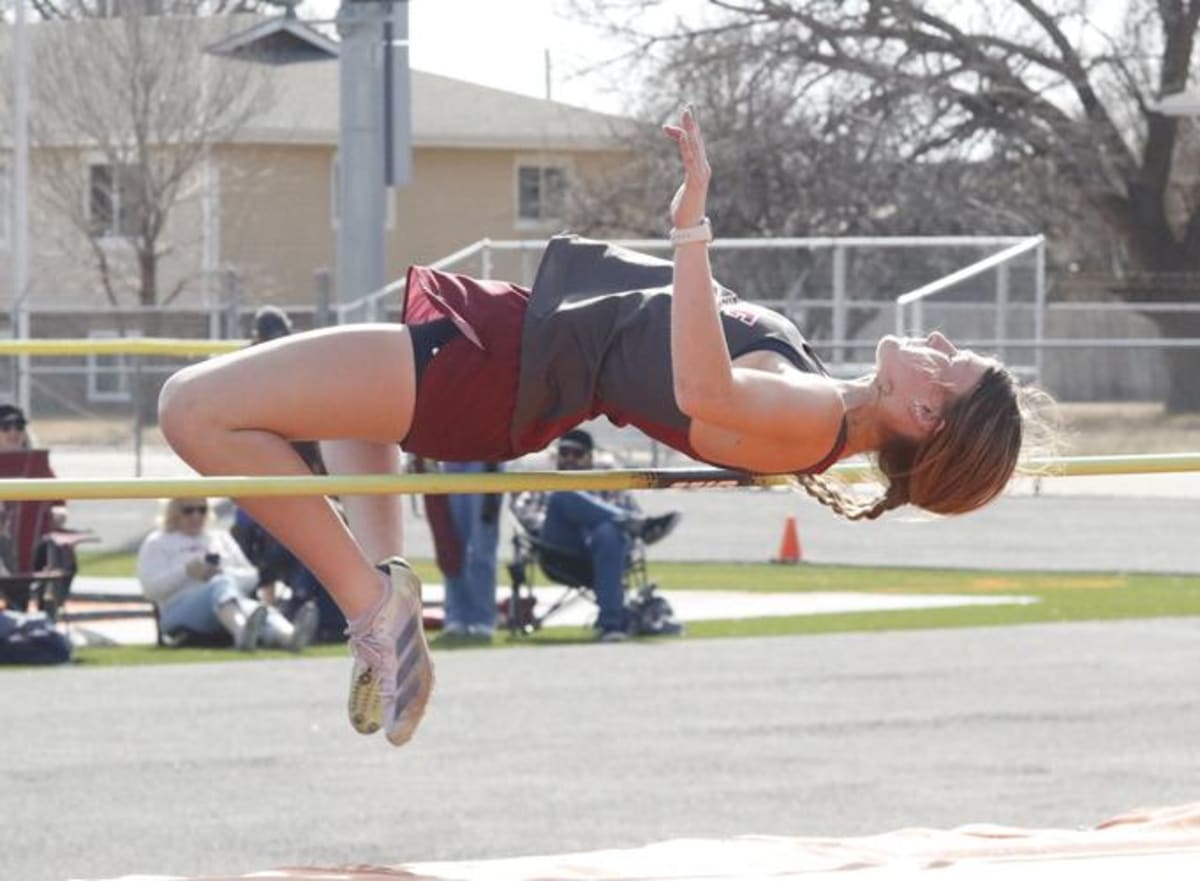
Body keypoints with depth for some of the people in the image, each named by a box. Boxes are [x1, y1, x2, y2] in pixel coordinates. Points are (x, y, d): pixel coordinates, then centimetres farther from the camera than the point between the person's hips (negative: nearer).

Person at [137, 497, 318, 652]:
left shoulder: (221, 538, 31)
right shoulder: (156, 543, 18)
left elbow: (252, 577, 20)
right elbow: (150, 589, 3)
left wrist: (225, 573, -2)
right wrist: (187, 572, -12)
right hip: (183, 612, -4)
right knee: (222, 584, -38)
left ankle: (288, 636, -72)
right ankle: (242, 631, -75)